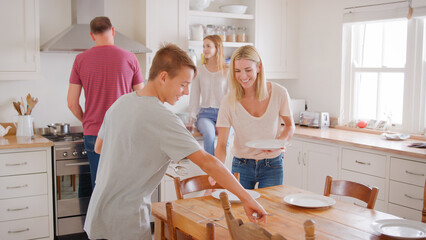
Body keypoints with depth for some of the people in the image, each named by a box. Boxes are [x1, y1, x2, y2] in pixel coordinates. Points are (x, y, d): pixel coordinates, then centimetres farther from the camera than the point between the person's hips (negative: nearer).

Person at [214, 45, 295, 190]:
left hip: (272, 166, 0)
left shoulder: (279, 93, -12)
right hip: (241, 166, 0)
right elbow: (221, 144, -14)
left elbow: (290, 126, 4)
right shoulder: (229, 102, -13)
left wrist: (279, 142, -17)